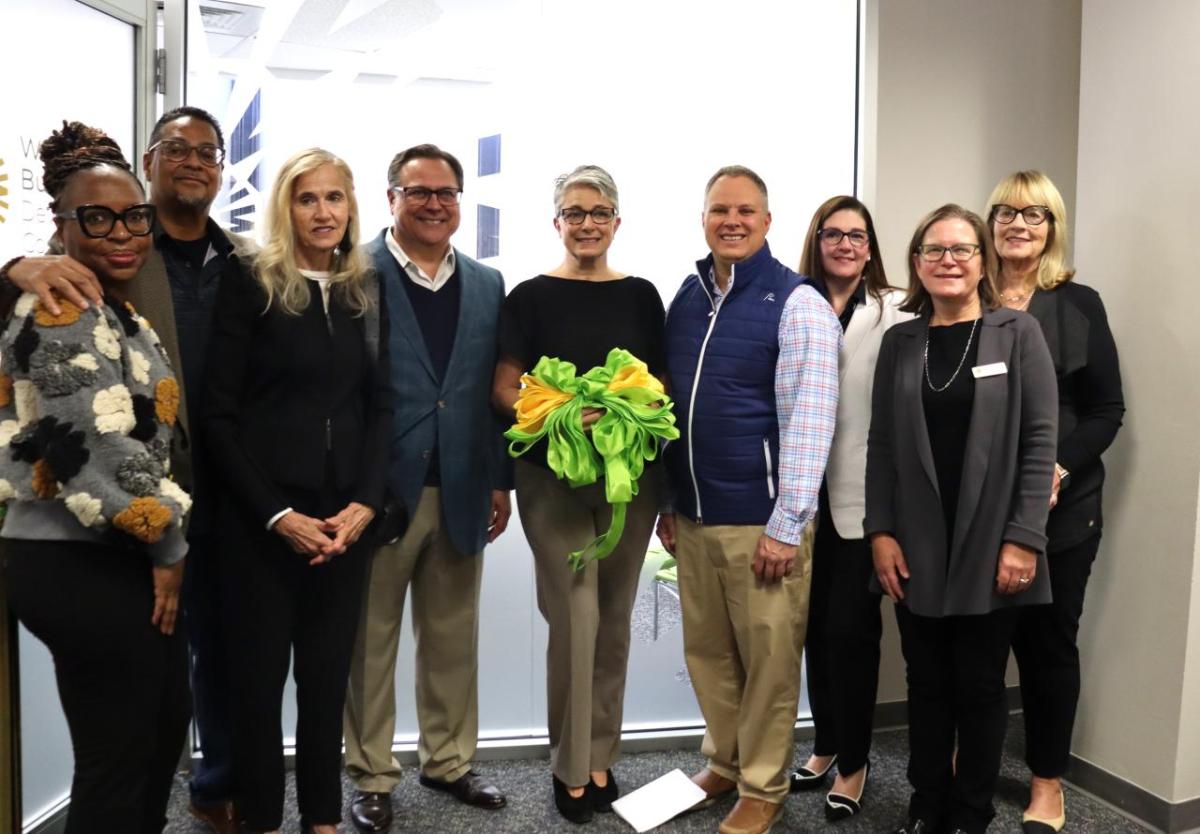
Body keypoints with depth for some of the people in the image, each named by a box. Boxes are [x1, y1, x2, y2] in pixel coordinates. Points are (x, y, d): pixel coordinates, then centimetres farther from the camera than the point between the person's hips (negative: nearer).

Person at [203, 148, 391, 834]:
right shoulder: (251, 287, -3)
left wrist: (365, 503, -5)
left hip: (346, 515, 3)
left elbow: (381, 404, 7)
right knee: (260, 673, 7)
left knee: (328, 672, 10)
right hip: (260, 514, -3)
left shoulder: (368, 291, 8)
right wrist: (276, 514, -12)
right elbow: (220, 413, -6)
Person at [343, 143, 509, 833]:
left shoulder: (487, 284, 9)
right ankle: (372, 777, 26)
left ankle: (450, 761, 33)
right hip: (380, 486, -4)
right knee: (371, 638, 10)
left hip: (460, 490, 4)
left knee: (454, 636, 15)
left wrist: (501, 481, 7)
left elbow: (497, 390, 10)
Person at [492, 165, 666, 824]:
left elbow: (660, 385, 12)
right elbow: (504, 389, -4)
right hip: (554, 476, -3)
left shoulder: (640, 295, 8)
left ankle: (600, 758, 27)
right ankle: (570, 768, 15)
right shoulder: (531, 297, 0)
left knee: (613, 621, 11)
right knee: (575, 619, -4)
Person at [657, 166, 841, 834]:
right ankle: (725, 763, 38)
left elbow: (810, 421, -15)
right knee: (707, 651, 17)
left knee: (769, 661, 8)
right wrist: (668, 501, 14)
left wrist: (787, 525, -17)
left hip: (761, 521, -6)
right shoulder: (686, 298, 10)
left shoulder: (797, 304, -10)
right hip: (694, 516, 6)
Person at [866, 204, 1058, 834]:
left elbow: (1039, 442, -6)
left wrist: (1023, 539, -12)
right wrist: (880, 532, -2)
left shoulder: (1018, 334, 0)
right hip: (917, 552, 2)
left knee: (980, 687, 8)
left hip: (989, 549, -2)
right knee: (927, 684, 12)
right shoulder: (900, 341, 8)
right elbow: (881, 444, 6)